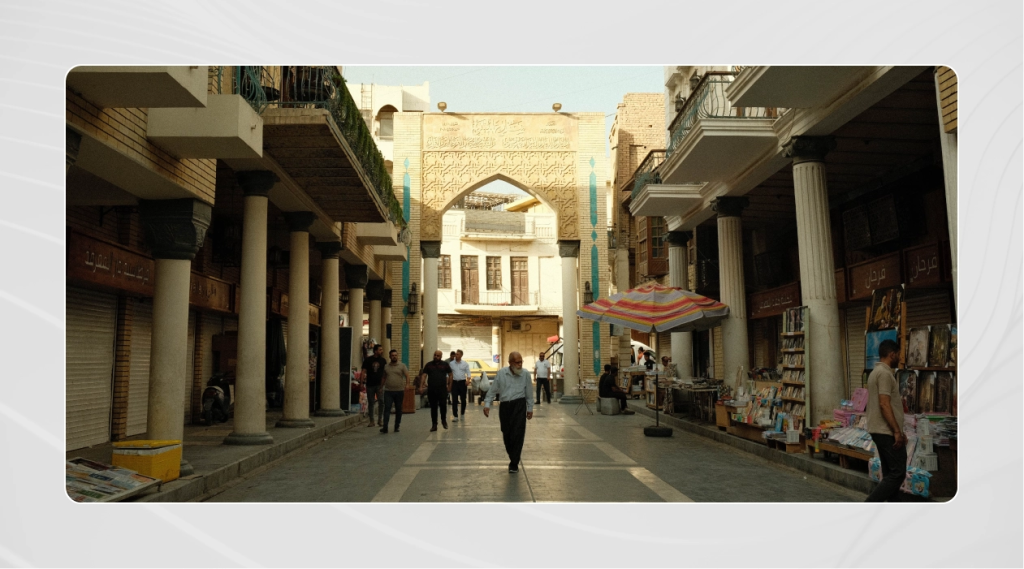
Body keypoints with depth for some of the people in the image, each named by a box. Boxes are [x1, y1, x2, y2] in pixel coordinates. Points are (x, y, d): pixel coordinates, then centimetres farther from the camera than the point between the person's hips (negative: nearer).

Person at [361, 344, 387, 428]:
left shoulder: (383, 360, 6)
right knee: (370, 403, 6)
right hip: (370, 384, 0)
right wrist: (363, 382, -8)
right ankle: (371, 421, 14)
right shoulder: (368, 360, 1)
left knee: (381, 401, -11)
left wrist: (383, 385, 6)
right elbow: (364, 372, 0)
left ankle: (379, 419, 2)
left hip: (379, 384, 0)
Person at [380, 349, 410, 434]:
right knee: (387, 409, -9)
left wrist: (407, 386, -16)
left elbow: (407, 376, -2)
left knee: (398, 409, 7)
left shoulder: (402, 366, 2)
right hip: (388, 391, 1)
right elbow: (384, 378, 17)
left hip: (399, 391, -1)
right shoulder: (386, 366, 10)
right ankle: (385, 427, -14)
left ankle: (397, 427, 17)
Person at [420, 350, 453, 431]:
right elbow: (424, 375, 4)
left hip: (442, 389, -1)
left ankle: (444, 420, 20)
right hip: (431, 390, 1)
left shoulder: (445, 364, 6)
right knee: (433, 407, 6)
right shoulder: (429, 365, 8)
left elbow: (450, 375, 9)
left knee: (443, 405, -6)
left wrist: (449, 386, 2)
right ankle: (434, 425, 13)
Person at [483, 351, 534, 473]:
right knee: (507, 434, 8)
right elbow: (492, 390, 4)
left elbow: (528, 393, 7)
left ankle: (514, 463, -1)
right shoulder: (501, 373, -2)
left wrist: (530, 408, 11)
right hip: (504, 406, 2)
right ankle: (513, 458, 29)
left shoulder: (526, 374, -2)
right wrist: (487, 404, -2)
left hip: (519, 405, -2)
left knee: (518, 434, -8)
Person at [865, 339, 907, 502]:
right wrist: (897, 431, -22)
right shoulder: (884, 373, -16)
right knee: (897, 473, -6)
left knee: (890, 473, 13)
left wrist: (898, 430, 23)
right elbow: (884, 404, -23)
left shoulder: (876, 372, 17)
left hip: (879, 431, 10)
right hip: (887, 432, -10)